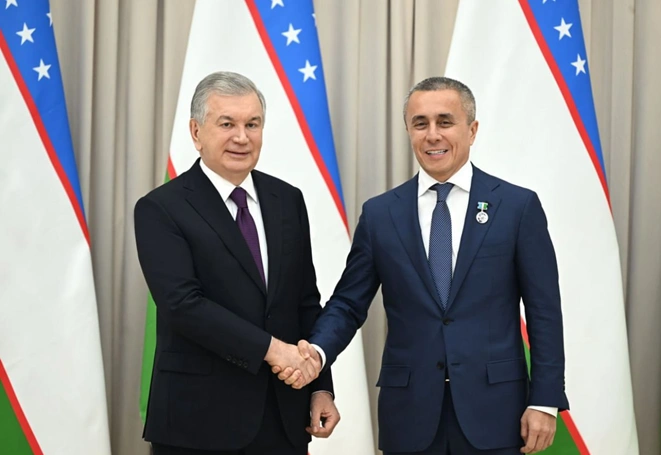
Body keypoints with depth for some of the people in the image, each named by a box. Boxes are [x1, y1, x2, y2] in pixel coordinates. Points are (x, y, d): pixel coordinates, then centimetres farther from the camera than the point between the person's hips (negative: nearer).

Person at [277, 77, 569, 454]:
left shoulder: (518, 206, 0)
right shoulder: (380, 213, 5)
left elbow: (544, 312, -1)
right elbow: (349, 304, 6)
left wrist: (545, 401, -5)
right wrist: (316, 352, -13)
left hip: (493, 407, -1)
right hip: (409, 412, 2)